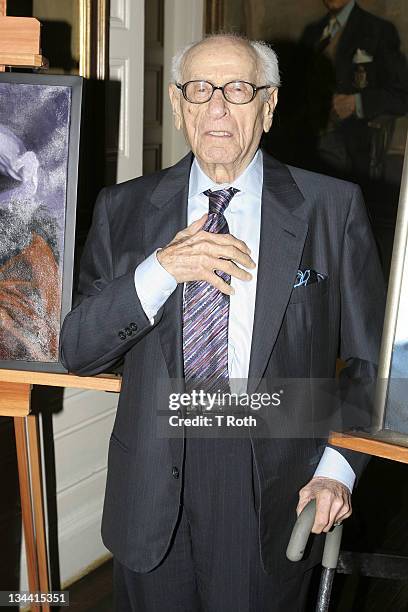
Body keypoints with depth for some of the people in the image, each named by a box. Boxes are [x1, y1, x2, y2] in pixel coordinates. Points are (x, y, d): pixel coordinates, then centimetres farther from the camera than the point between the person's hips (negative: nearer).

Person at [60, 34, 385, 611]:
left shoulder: (332, 207, -4)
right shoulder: (124, 208, 2)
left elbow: (369, 357, 1)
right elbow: (77, 350, -3)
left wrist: (338, 467, -11)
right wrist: (161, 269, -17)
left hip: (276, 492, -1)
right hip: (153, 491, 2)